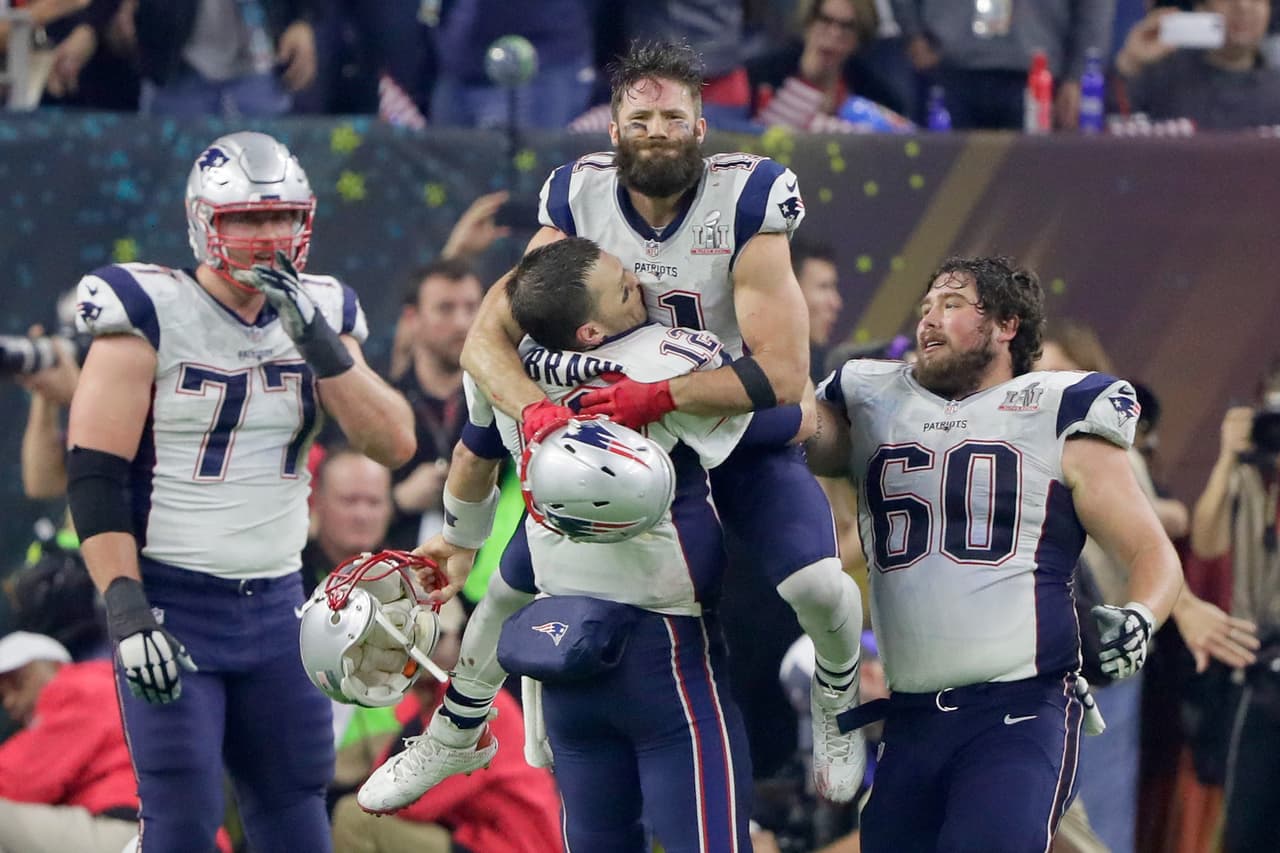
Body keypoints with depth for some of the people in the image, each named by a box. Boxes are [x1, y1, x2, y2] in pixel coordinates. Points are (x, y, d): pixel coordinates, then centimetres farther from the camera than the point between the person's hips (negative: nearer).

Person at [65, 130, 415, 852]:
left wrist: (315, 342, -13)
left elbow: (395, 444, -2)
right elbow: (95, 473, -12)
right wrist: (126, 611, -21)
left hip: (276, 604, 5)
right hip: (171, 603, -5)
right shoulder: (150, 314, -9)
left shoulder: (319, 316, 8)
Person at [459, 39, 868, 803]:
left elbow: (783, 373, -30)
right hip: (620, 423, 3)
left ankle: (836, 711, 11)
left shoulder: (745, 203, -24)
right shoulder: (579, 201, -15)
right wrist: (536, 411, -39)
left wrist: (661, 395, -40)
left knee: (818, 584, -22)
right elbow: (486, 340, -18)